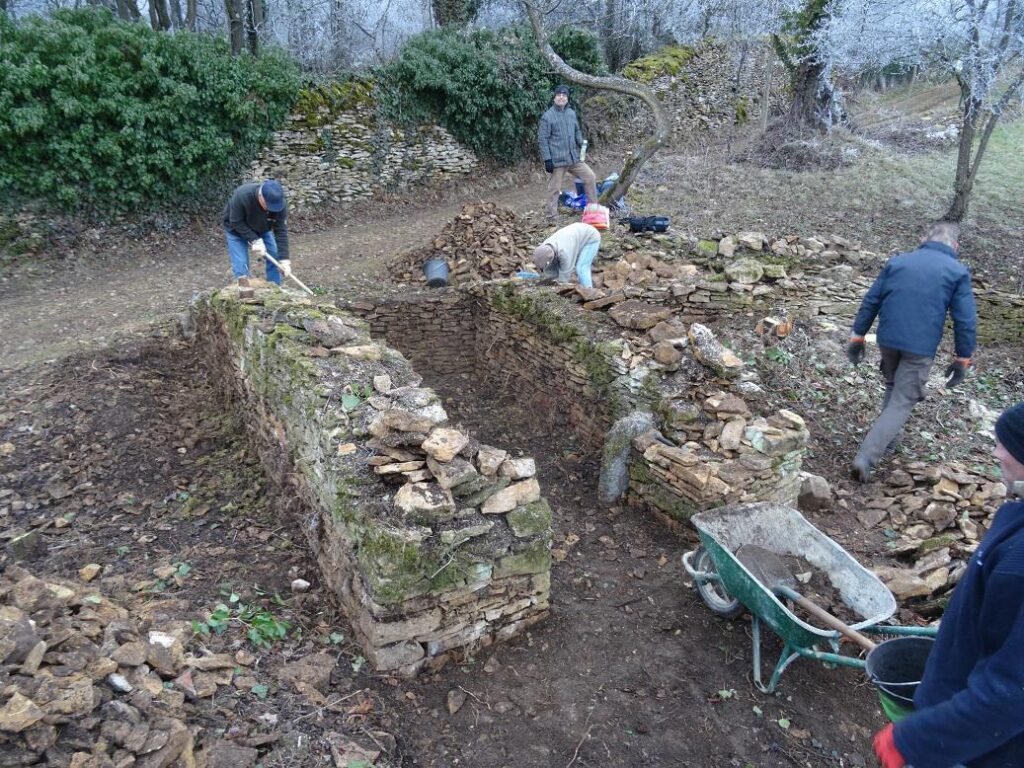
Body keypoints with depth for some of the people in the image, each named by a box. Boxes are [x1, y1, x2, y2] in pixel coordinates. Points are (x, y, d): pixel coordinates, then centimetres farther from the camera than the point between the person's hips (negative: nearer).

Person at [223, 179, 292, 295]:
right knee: (241, 264, -12)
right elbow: (236, 222, -29)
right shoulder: (241, 195, -40)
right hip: (237, 229, -3)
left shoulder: (280, 204, -31)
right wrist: (254, 240, -35)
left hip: (262, 230, 3)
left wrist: (284, 259, -32)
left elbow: (281, 232, -26)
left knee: (274, 258, -3)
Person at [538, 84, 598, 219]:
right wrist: (547, 159, -14)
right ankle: (552, 216, 12)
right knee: (554, 188, 1)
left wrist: (581, 143, 2)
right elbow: (542, 139, -9)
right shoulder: (547, 116, -8)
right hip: (557, 160, -6)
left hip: (574, 158, 6)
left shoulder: (572, 113, 10)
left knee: (590, 177, 6)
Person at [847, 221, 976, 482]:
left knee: (893, 387, 28)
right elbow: (965, 320, -3)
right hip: (921, 348, -4)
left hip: (888, 340, 4)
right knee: (902, 402, 0)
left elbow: (870, 302, 7)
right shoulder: (958, 272, -1)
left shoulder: (897, 262, 8)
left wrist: (857, 337, 12)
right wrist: (962, 359, 5)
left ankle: (887, 435, 39)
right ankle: (865, 458, -11)